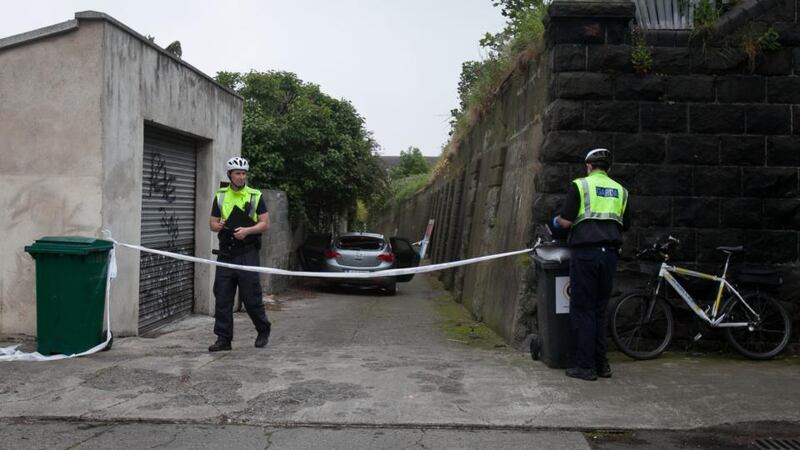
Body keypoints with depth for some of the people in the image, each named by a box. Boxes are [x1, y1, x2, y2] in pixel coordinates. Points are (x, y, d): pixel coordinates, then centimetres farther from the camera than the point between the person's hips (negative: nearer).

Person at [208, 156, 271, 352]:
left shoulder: (255, 195, 2)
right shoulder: (220, 196, 11)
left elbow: (265, 223, 0)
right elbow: (212, 223, 14)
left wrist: (247, 230, -16)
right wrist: (218, 226, -10)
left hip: (247, 253, -3)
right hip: (226, 253, 3)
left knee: (251, 296, 0)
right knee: (222, 297, 2)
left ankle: (264, 330, 22)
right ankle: (223, 339, 10)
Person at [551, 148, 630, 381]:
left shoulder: (580, 185, -1)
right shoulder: (620, 190, 15)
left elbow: (566, 222, -7)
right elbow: (625, 225, 18)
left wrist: (556, 221, 15)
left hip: (585, 252, -5)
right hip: (610, 253, 5)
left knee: (583, 310, 0)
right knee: (600, 311, 13)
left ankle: (585, 366, 0)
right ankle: (602, 364, 15)